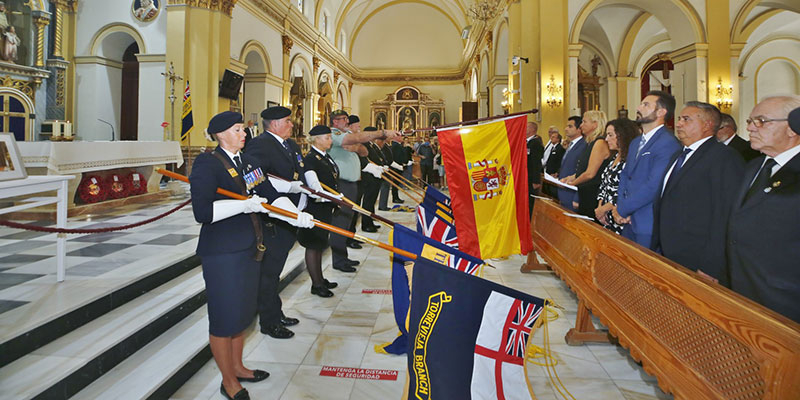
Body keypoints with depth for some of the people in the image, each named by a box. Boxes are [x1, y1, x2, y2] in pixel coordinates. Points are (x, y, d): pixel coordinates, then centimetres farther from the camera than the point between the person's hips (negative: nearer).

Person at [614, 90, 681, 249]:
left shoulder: (668, 143, -15)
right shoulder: (635, 143, 16)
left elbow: (653, 186, -22)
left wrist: (622, 210, -13)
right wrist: (621, 206, -3)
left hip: (649, 226, -8)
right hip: (630, 222, 8)